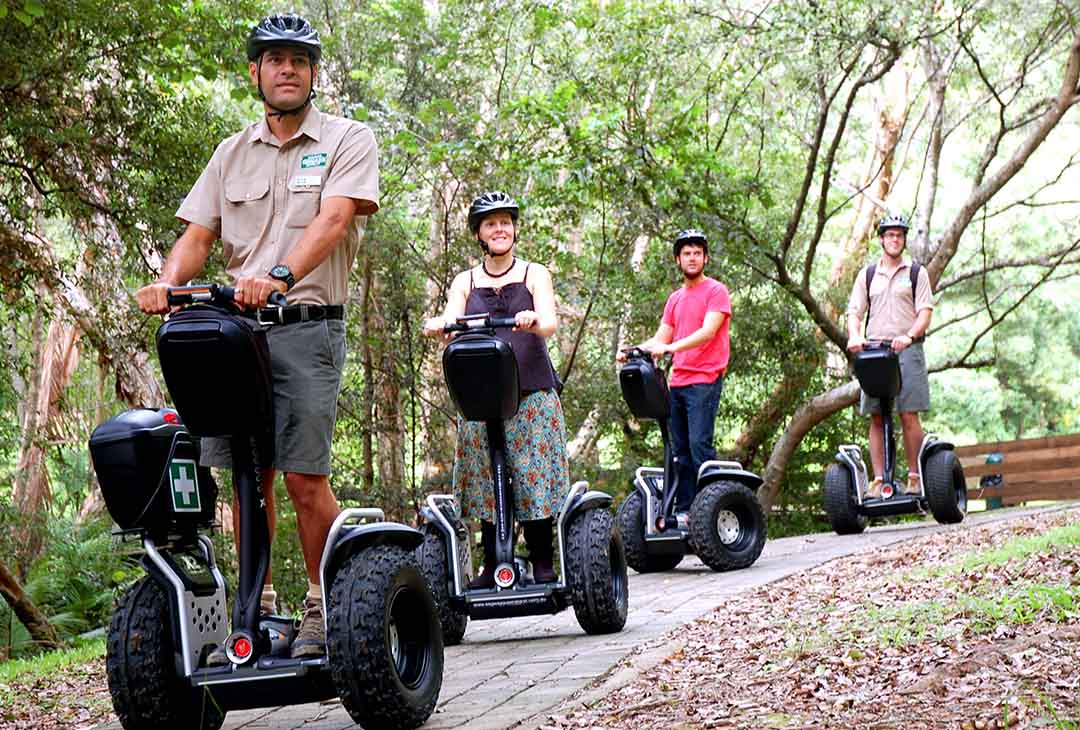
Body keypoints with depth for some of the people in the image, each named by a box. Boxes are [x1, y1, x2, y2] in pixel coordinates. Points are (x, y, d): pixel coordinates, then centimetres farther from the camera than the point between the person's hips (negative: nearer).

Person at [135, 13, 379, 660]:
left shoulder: (349, 140, 5)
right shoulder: (232, 154, 19)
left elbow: (334, 219, -12)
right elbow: (198, 234, 11)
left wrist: (280, 276, -30)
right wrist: (167, 282, -11)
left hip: (307, 324, -4)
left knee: (304, 478, -10)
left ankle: (324, 609, 5)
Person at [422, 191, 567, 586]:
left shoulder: (534, 274, 8)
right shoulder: (465, 282, 13)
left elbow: (550, 323, -8)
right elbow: (450, 323, -4)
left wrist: (533, 321, -32)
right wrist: (437, 326, -28)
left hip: (532, 394, -2)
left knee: (534, 476, -6)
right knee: (485, 479, -1)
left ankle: (543, 565, 2)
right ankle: (491, 565, 7)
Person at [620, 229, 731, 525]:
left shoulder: (716, 291, -2)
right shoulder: (675, 299, 20)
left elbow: (708, 332, -16)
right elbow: (661, 338, 17)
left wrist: (670, 347, -27)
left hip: (704, 381, -7)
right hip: (677, 382, 7)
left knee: (699, 445, -15)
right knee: (680, 451, 6)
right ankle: (683, 511, 10)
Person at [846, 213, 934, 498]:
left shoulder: (916, 272, 10)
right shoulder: (867, 274, 17)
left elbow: (925, 312, 2)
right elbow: (854, 311, 12)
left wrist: (909, 336, -17)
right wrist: (854, 336, -10)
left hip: (907, 349, -2)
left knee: (909, 414, -9)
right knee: (876, 417, -2)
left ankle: (914, 477, -4)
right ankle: (878, 479, -2)